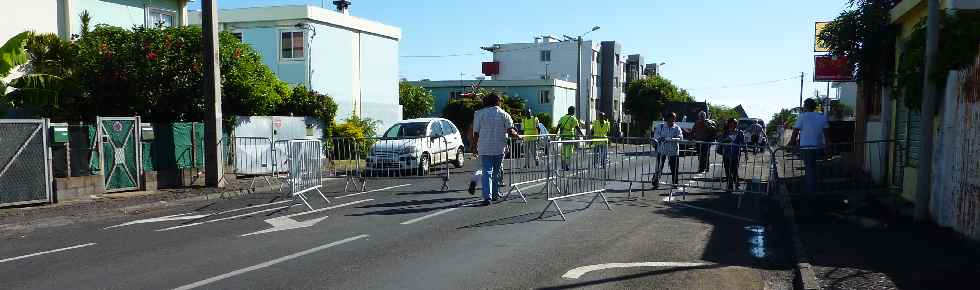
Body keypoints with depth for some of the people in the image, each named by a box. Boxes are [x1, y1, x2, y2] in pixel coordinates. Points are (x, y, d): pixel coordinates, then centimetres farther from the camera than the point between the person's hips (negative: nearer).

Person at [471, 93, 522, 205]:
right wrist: (518, 136, 10)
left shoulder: (479, 114, 2)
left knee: (487, 172, -2)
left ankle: (487, 196, -16)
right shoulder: (504, 115, 1)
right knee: (497, 171, 15)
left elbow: (475, 134, 2)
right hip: (499, 148, 1)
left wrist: (476, 146, 13)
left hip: (484, 149, -1)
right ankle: (495, 194, 23)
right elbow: (510, 132, -8)